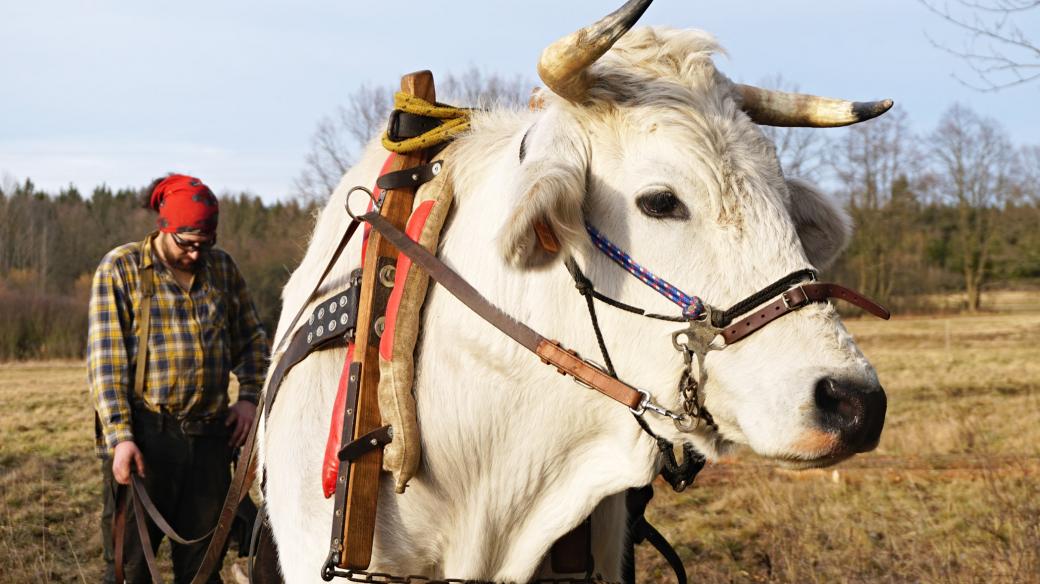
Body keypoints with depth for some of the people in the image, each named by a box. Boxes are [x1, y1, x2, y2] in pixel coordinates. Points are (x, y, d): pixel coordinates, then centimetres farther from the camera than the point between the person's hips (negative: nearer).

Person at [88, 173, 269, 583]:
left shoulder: (222, 267, 10)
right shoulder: (120, 269, -2)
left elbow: (251, 340, 20)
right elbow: (106, 361, -7)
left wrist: (250, 396, 2)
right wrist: (120, 437, -15)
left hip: (210, 434, 4)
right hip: (144, 434, -4)